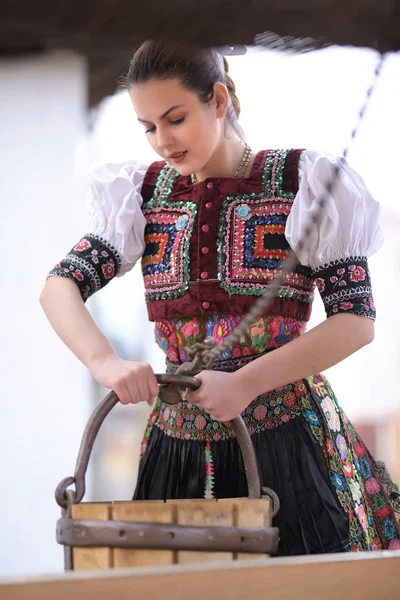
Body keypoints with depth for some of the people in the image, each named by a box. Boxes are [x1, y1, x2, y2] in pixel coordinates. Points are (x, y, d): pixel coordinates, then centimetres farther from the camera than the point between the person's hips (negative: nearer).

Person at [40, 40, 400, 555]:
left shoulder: (302, 183, -4)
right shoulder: (143, 194, 6)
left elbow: (357, 319, -9)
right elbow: (60, 286, -3)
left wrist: (246, 383, -19)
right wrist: (104, 362, -24)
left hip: (287, 438, -3)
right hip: (179, 446, 3)